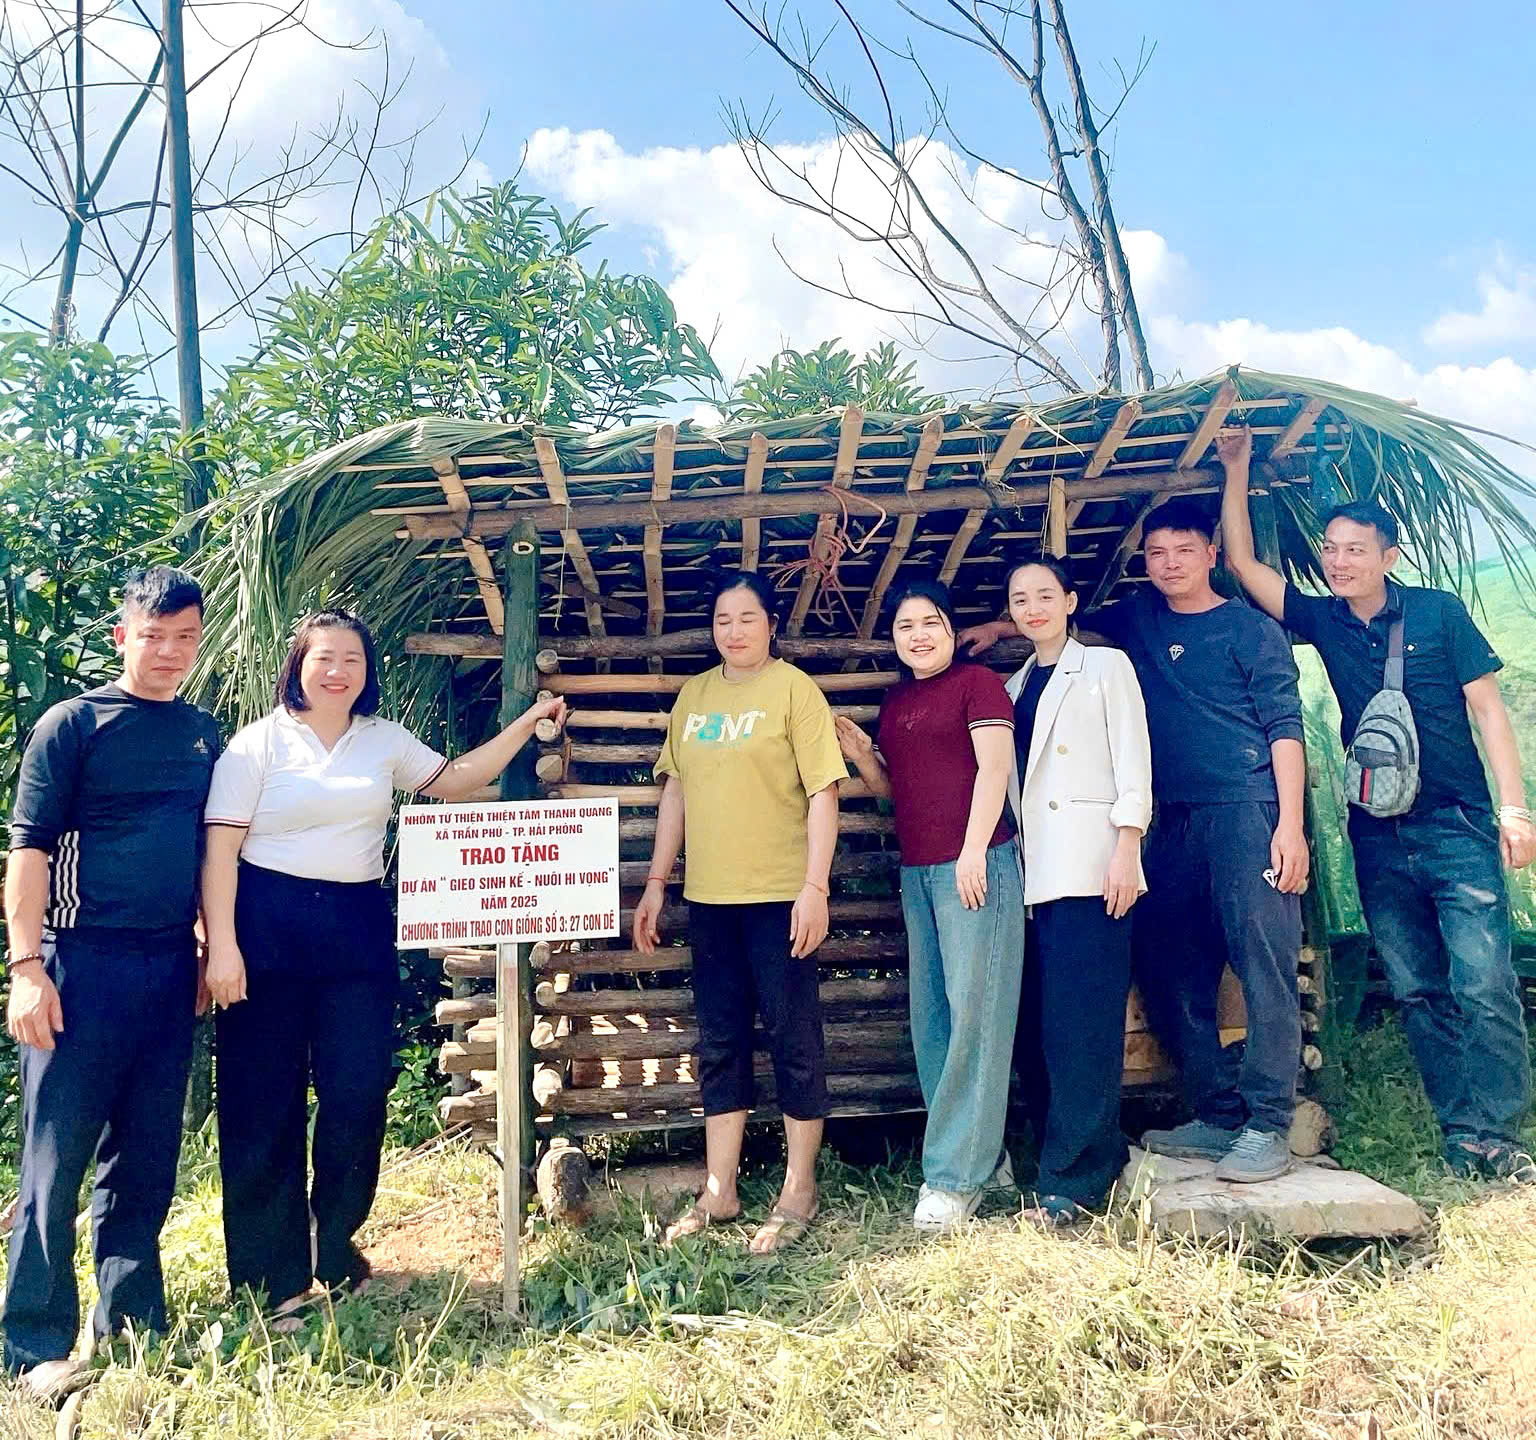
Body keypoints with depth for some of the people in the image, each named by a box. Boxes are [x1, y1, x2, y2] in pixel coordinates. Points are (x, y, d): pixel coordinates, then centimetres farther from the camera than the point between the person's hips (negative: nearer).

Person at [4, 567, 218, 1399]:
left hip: (170, 968, 5)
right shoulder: (71, 724, -3)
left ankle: (131, 1327, 25)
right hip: (82, 962, -4)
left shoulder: (205, 736, 11)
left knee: (145, 1160, 12)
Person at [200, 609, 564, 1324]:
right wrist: (221, 944, -13)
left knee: (358, 1092, 1)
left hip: (359, 929, 3)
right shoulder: (260, 741, 0)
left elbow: (455, 779, 14)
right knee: (264, 1104, 3)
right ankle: (271, 1274, 18)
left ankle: (334, 1246, 25)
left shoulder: (385, 740, 12)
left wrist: (526, 723, 6)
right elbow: (220, 847, -5)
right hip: (267, 926, -3)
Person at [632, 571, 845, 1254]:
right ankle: (718, 1193, 24)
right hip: (708, 896, 5)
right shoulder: (694, 695, 12)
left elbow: (822, 792, -9)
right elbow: (675, 789, 14)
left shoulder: (794, 688, -4)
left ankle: (798, 1192, 18)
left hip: (778, 893, -5)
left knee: (793, 1039, 3)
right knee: (719, 1045, 12)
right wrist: (656, 883, 11)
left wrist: (815, 888, -15)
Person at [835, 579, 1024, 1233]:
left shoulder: (977, 682, -1)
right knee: (929, 1016, 7)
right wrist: (859, 755, 4)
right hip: (916, 871, 8)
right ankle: (983, 1155, 18)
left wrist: (975, 849, -17)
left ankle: (954, 1175, 0)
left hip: (976, 863, -7)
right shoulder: (894, 701, 18)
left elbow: (993, 766, -9)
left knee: (972, 1011, -6)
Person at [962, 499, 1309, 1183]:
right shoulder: (1140, 618, 17)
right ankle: (1218, 1115, 15)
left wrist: (1290, 824, -11)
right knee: (1167, 969, 5)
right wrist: (997, 627, 24)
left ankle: (1268, 1126, -2)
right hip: (1175, 820, 6)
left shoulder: (1250, 628, 2)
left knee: (1262, 960, -9)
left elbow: (1285, 726, -3)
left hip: (1248, 810, -6)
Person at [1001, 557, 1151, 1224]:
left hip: (1088, 865, -6)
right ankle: (1094, 1151, 15)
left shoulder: (1106, 666, 6)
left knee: (1080, 1019, -7)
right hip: (1033, 870, 6)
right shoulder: (1015, 688, 20)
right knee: (1037, 1023, 4)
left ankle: (1072, 1175, -1)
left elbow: (1132, 760, -2)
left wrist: (1126, 849, -12)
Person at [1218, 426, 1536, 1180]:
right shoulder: (1322, 621, 7)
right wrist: (1236, 471, 1)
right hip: (1377, 835, 3)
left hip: (1458, 825, -3)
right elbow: (1242, 561, 6)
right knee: (1417, 991, 6)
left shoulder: (1438, 611, 0)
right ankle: (1459, 1134, 15)